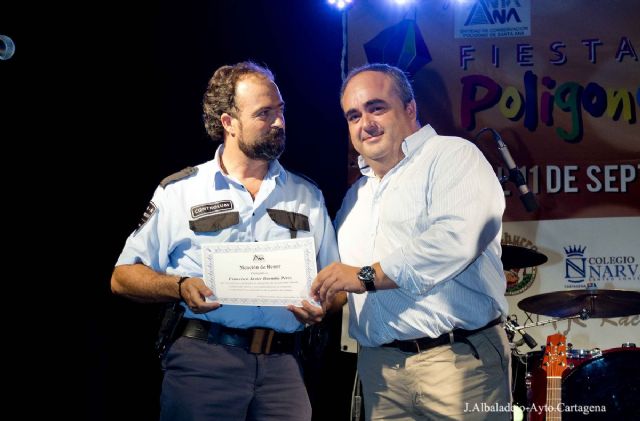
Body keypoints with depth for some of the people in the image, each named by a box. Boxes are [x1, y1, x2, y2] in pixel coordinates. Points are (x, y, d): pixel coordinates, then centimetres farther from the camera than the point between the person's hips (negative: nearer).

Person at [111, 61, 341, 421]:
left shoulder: (308, 197, 16)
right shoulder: (179, 192, 8)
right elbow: (124, 277, 7)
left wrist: (322, 305, -5)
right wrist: (180, 287, -11)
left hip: (282, 364, 2)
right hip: (203, 360, -2)